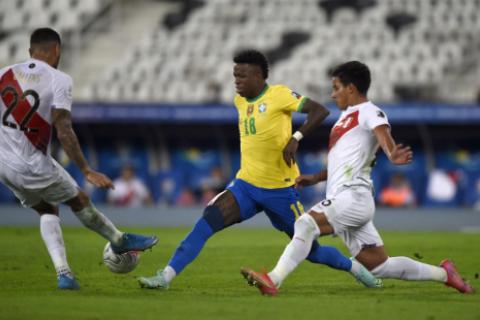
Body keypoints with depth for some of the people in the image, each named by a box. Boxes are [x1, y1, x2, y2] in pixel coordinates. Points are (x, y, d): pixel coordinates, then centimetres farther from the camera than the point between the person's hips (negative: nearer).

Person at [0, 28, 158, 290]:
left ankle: (63, 273, 8)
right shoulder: (59, 80, -13)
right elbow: (64, 132, -20)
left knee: (47, 210, 22)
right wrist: (87, 171, -17)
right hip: (32, 165, -6)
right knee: (78, 200, 18)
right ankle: (119, 241, 39)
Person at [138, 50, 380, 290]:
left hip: (280, 189, -5)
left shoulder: (279, 94, -11)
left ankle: (354, 267, 32)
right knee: (206, 222, -18)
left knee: (310, 250, 5)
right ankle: (166, 276, -21)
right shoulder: (240, 101, 9)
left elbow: (320, 111, -17)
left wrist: (296, 138, -28)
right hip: (246, 184, 5)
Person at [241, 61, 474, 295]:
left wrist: (392, 156, -47)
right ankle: (443, 273, 19)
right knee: (379, 266, 9)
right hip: (341, 200, 10)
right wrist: (314, 178, 28)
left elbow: (382, 135, -27)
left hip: (354, 195, -10)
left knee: (307, 223, -27)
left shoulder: (370, 112, -4)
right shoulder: (347, 116, 24)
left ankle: (273, 280, -33)